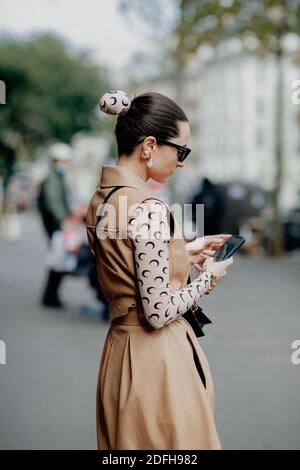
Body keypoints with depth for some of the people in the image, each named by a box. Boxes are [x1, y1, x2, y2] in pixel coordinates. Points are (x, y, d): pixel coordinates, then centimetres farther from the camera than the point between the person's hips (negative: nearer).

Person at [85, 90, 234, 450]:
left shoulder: (101, 200, 5)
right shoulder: (148, 209, -22)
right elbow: (159, 312, -22)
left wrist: (184, 254, 14)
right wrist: (208, 277, -7)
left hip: (119, 349, 9)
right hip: (158, 356, -9)